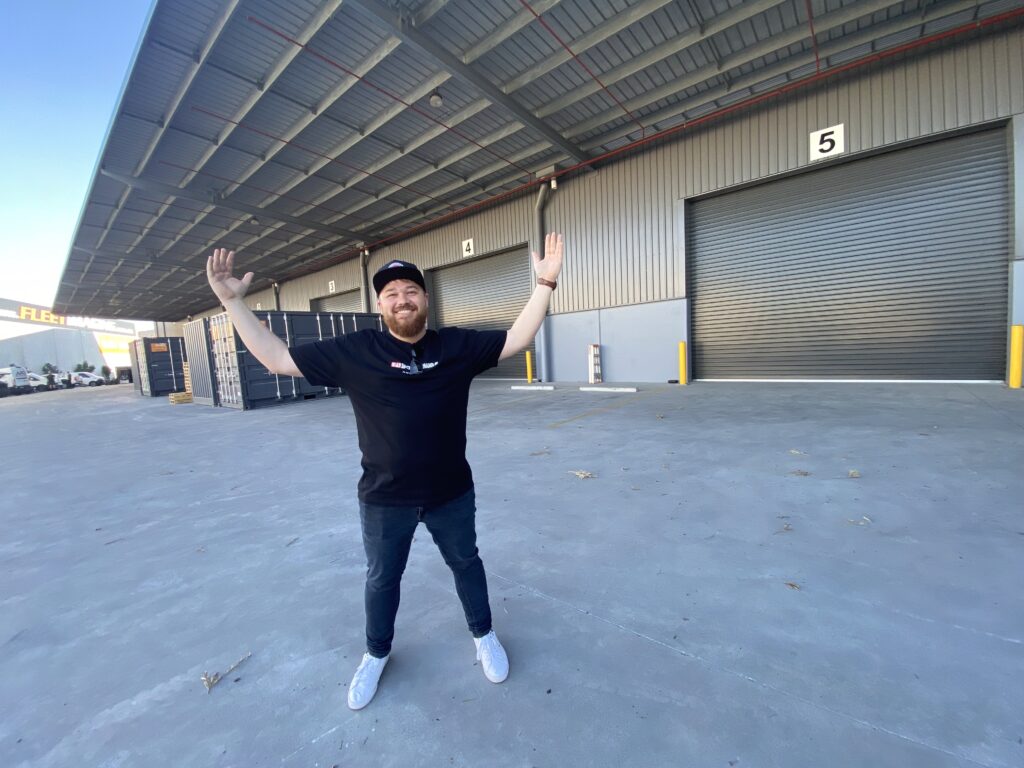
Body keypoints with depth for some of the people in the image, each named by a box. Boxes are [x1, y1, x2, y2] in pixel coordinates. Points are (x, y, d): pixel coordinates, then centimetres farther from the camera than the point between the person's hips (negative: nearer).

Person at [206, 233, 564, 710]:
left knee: (466, 563, 22)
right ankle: (376, 654, 52)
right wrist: (232, 301, -5)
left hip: (452, 493, 0)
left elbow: (517, 340, -6)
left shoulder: (457, 345, -6)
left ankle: (483, 635, 50)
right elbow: (276, 359, -2)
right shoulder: (354, 351, -7)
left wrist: (544, 283, -13)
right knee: (382, 578, 23)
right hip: (384, 499, 1)